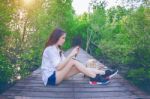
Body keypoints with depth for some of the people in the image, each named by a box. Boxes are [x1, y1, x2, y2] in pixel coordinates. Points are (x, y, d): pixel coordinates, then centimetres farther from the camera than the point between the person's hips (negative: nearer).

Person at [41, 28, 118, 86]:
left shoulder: (57, 49, 14)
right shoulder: (50, 49, -16)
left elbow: (64, 63, 5)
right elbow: (58, 67, -25)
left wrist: (73, 54, -7)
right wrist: (71, 55, -23)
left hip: (56, 75, 8)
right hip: (50, 78, -8)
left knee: (78, 67, -11)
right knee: (73, 62, -22)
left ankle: (101, 73, -11)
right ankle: (96, 77, -19)